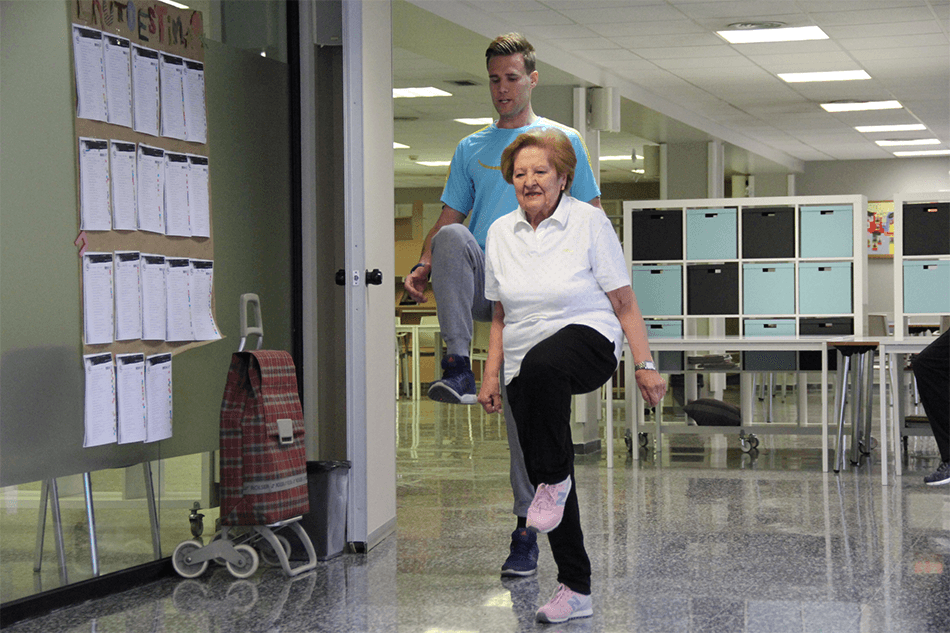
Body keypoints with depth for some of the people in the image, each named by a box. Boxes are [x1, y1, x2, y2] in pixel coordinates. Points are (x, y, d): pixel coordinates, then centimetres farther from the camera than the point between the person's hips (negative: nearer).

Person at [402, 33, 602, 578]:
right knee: (452, 239, -32)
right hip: (478, 285, 2)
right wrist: (423, 268, -6)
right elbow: (449, 219, 13)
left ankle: (527, 530, 4)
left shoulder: (563, 142, 9)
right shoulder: (471, 149, 17)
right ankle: (458, 370, -37)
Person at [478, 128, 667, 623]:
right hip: (524, 369, 5)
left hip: (588, 340, -5)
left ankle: (555, 478, -22)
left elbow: (624, 301, -2)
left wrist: (645, 364, -7)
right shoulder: (500, 234, 10)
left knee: (542, 364, -41)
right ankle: (576, 590, 12)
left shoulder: (589, 222, -3)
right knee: (543, 474, 2)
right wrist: (491, 374, 12)